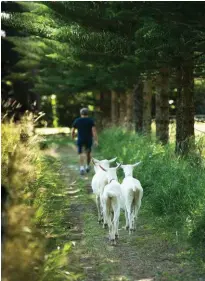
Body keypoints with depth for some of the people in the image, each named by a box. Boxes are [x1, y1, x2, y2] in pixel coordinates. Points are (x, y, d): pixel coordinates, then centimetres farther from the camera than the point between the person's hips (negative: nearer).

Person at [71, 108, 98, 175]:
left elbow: (72, 131, 2)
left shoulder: (77, 121, 1)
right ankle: (87, 166, 30)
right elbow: (94, 130, -11)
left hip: (80, 140, -1)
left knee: (81, 154, -2)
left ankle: (82, 168, -20)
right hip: (89, 140, 1)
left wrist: (73, 138, 20)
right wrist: (96, 140, -12)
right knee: (88, 153, 21)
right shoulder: (91, 120, -3)